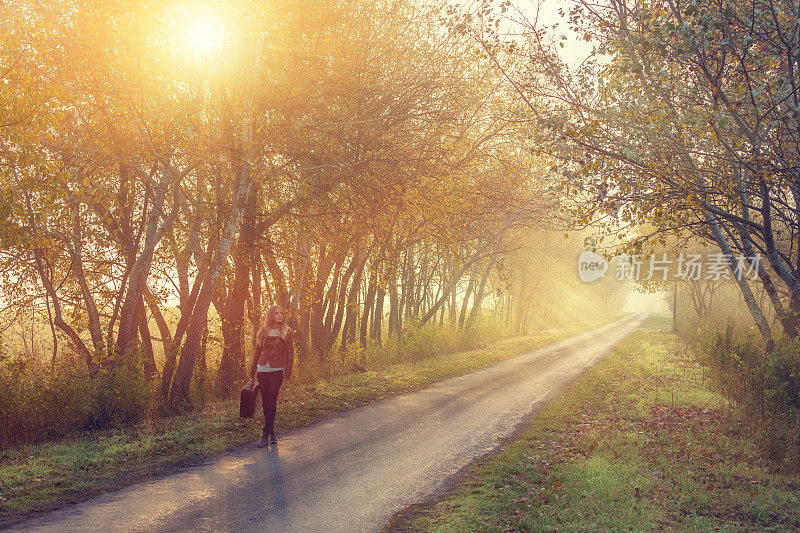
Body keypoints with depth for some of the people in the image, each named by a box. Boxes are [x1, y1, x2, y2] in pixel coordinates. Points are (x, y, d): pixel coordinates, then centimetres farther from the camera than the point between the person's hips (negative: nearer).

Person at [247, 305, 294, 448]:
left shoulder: (287, 332, 4)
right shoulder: (263, 332, 10)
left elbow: (290, 354, 2)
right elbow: (256, 353, 13)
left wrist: (288, 373, -7)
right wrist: (252, 375, 11)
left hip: (277, 370, -3)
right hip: (262, 370, 3)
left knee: (272, 401, -9)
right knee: (265, 402, 5)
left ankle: (265, 434, -7)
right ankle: (272, 432, 16)